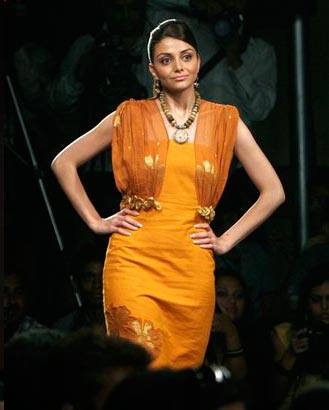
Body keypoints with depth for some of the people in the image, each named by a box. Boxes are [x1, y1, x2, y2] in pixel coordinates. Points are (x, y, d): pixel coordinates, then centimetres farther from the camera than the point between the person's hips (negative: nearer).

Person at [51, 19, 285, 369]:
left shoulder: (225, 121, 7)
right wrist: (95, 221, 4)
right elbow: (63, 163, 10)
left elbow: (273, 192, 9)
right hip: (134, 261, -2)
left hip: (192, 268, 2)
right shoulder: (131, 117, 4)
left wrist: (226, 241, 4)